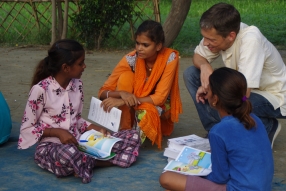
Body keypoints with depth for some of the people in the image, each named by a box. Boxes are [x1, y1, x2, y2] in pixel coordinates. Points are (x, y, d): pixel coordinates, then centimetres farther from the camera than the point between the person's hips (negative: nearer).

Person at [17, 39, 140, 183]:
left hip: (78, 142, 7)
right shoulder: (41, 89, -13)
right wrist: (58, 132, -19)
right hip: (50, 146, -7)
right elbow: (27, 128, -7)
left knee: (133, 137, -6)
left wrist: (95, 128, -3)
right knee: (68, 154, -46)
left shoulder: (77, 85, 5)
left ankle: (86, 163, -19)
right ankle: (99, 160, -14)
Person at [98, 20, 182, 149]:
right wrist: (122, 94, -40)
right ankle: (124, 130, -21)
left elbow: (160, 97, -26)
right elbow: (103, 92, -17)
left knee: (145, 111, -38)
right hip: (133, 107, 3)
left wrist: (123, 102, -35)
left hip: (159, 107, -2)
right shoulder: (131, 59, -20)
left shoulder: (170, 57, -23)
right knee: (125, 76, -27)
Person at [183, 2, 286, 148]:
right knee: (191, 74, -6)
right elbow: (198, 56, 5)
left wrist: (209, 88, -21)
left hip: (273, 98, -7)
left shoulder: (251, 39, -34)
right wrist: (204, 66, -20)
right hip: (245, 89, 7)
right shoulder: (218, 33, -15)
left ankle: (266, 127, -5)